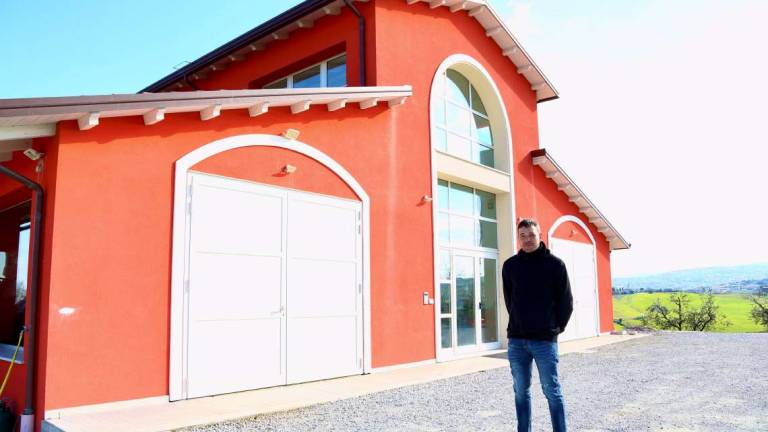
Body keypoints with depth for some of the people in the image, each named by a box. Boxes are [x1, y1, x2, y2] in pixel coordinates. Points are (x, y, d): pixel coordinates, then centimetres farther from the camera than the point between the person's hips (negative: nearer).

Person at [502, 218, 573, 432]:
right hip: (516, 340, 3)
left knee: (552, 392, 4)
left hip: (545, 340, -3)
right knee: (521, 392, 11)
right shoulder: (510, 265, 5)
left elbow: (566, 301, 1)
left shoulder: (555, 264, -3)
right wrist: (519, 324, 8)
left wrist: (556, 327, 2)